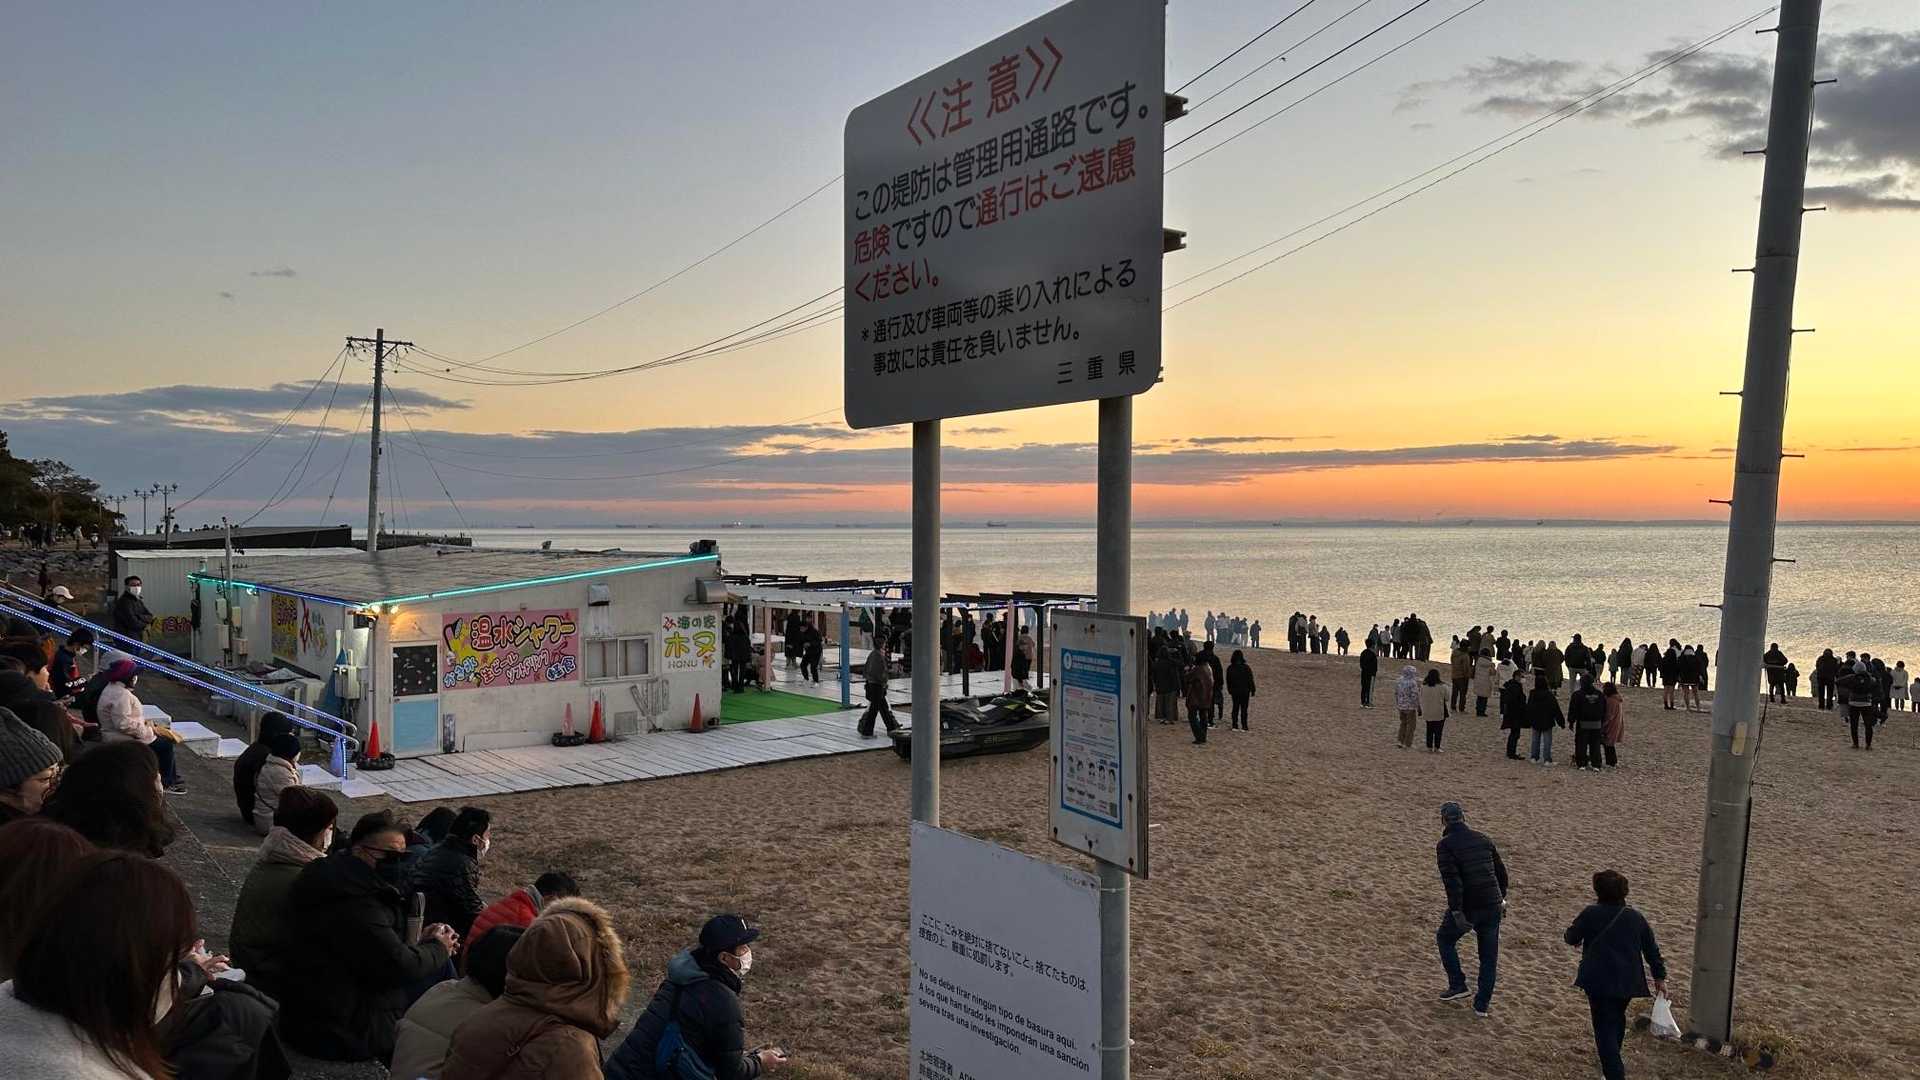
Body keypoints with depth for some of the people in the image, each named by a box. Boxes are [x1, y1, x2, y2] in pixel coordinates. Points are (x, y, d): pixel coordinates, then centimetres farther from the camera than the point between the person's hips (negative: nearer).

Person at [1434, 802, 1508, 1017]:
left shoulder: (1445, 845, -9)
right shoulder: (1483, 839, 8)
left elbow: (1452, 879, -20)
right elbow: (1501, 871, 14)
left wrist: (1456, 911, -20)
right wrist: (1501, 899, 27)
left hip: (1466, 907, -4)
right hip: (1492, 906, 4)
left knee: (1445, 939, 22)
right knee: (1489, 956, 15)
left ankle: (1457, 985, 18)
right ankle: (1482, 1005, 18)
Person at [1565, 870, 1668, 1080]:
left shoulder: (1590, 914, -8)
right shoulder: (1637, 918, 5)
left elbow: (1571, 937, 3)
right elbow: (1652, 950, 10)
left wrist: (1578, 939, 26)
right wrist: (1660, 977, 19)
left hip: (1599, 982, -5)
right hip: (1628, 982, 5)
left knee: (1605, 1029, -3)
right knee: (1617, 1020, 26)